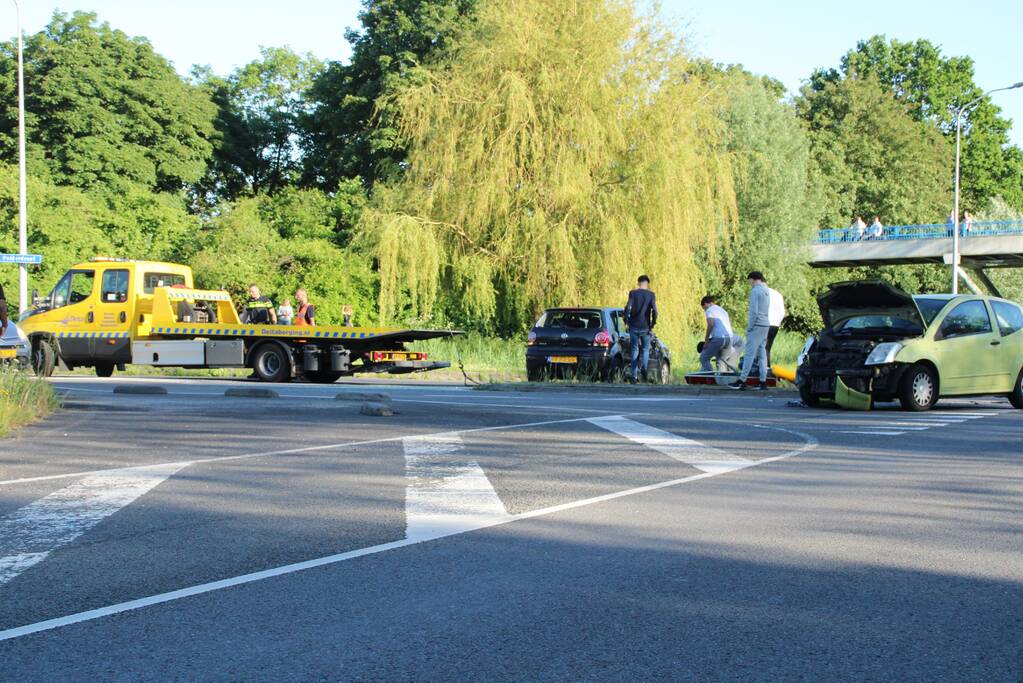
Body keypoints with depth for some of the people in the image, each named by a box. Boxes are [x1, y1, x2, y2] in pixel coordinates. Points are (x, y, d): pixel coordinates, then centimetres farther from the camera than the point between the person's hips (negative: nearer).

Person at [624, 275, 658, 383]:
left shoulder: (633, 293, -1)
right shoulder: (651, 295, 0)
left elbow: (627, 308, -12)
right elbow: (654, 311, -10)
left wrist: (626, 321, -1)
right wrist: (652, 325, -1)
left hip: (634, 326, 0)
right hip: (645, 327, 0)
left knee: (635, 350, 10)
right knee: (645, 349, 15)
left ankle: (634, 375, 5)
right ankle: (644, 366, -12)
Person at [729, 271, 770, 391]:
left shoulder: (755, 291, -11)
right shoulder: (766, 291, 15)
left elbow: (754, 312, -16)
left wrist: (749, 327, -11)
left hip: (757, 325, -8)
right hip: (766, 324, 8)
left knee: (750, 353, -8)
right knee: (762, 354, 8)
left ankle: (742, 381, -8)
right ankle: (763, 382, 7)